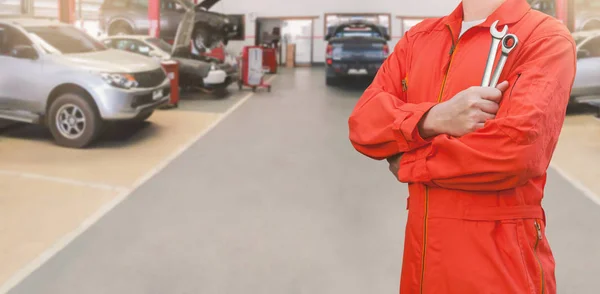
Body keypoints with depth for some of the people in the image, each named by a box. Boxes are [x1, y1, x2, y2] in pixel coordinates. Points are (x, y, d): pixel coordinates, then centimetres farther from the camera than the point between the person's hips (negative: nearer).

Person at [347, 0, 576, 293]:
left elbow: (516, 148, -22)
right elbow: (363, 122, -1)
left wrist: (407, 164, -9)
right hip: (421, 244, 6)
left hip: (498, 252, -5)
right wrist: (434, 118, -19)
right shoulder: (418, 37, 8)